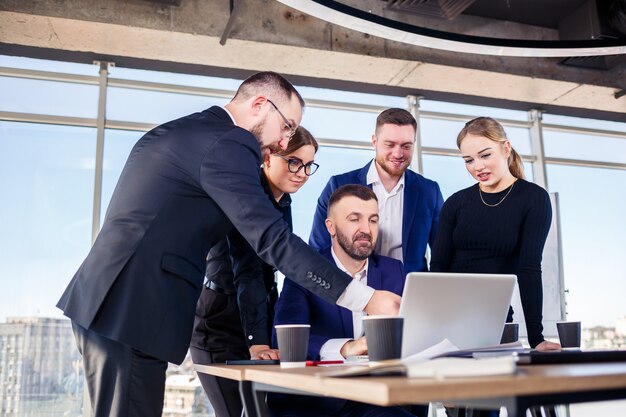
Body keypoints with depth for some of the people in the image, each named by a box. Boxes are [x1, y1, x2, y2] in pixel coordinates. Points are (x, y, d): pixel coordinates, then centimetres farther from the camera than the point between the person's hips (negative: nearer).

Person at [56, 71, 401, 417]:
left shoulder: (172, 131, 18)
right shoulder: (229, 143, -13)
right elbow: (271, 240, -21)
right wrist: (364, 298, -21)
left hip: (101, 302, 10)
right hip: (130, 312, -10)